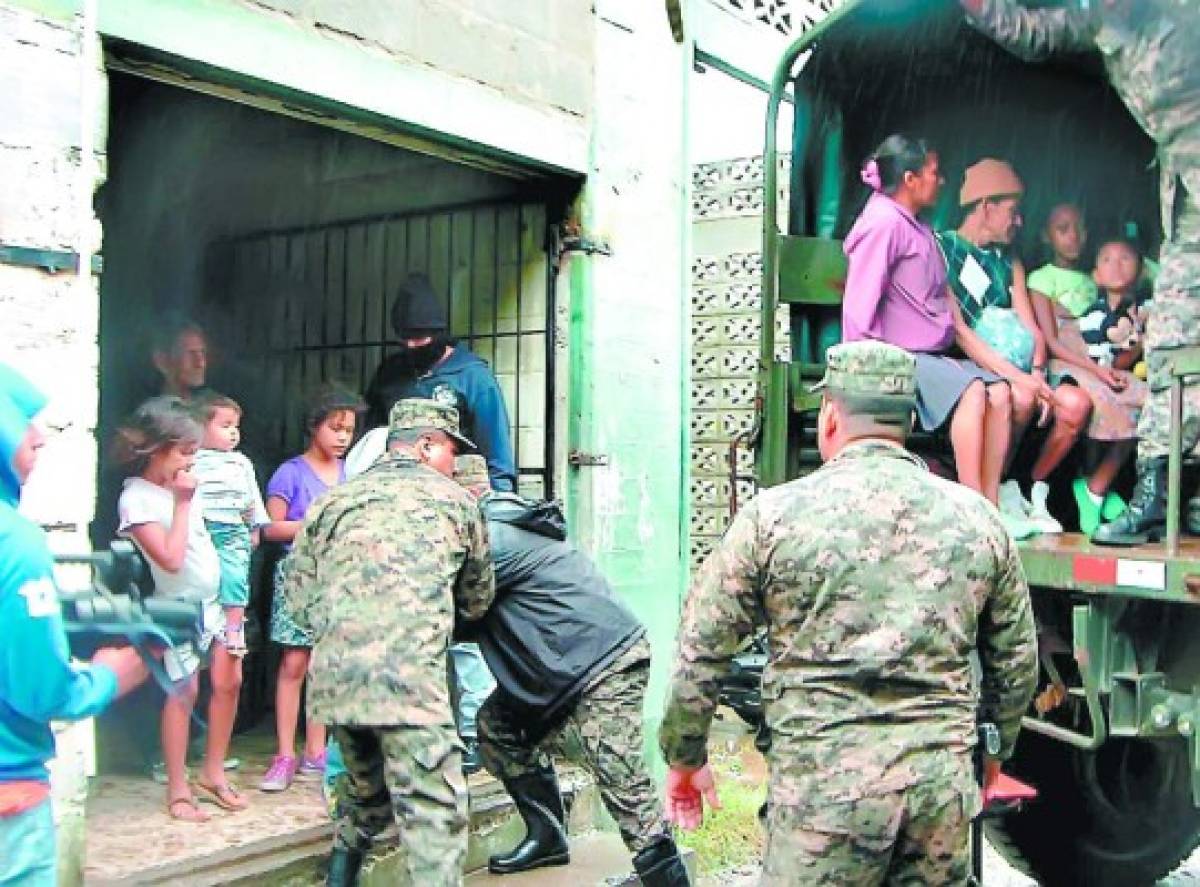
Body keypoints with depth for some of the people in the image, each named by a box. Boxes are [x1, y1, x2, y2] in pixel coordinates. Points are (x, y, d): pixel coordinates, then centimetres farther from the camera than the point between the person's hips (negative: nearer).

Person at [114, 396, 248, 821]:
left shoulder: (180, 485, 7)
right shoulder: (137, 498, -15)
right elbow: (171, 558, -22)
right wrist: (182, 504, -17)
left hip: (213, 599, 7)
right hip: (180, 605, -7)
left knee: (229, 680, 5)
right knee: (184, 690, -5)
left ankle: (213, 772, 19)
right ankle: (178, 789, 5)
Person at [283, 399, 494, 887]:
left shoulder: (333, 501, 18)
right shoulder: (455, 501, 11)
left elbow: (299, 599, 16)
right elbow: (478, 600, 21)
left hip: (333, 678, 5)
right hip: (407, 676, -5)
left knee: (369, 795, 26)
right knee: (435, 813, -3)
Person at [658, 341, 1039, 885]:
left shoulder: (773, 515, -4)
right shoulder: (977, 518, 6)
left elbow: (701, 653, -1)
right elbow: (1017, 659, 14)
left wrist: (684, 759, 14)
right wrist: (993, 753, 30)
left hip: (824, 784, -3)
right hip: (944, 781, 4)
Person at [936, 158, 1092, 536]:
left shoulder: (1009, 262, 22)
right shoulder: (942, 249, -3)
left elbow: (1031, 328, 13)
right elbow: (957, 330, -15)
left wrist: (1036, 373, -10)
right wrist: (1016, 375, -24)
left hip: (1009, 368, 7)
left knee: (1076, 403, -16)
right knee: (1020, 399, -33)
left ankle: (1035, 490, 2)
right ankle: (998, 493, -11)